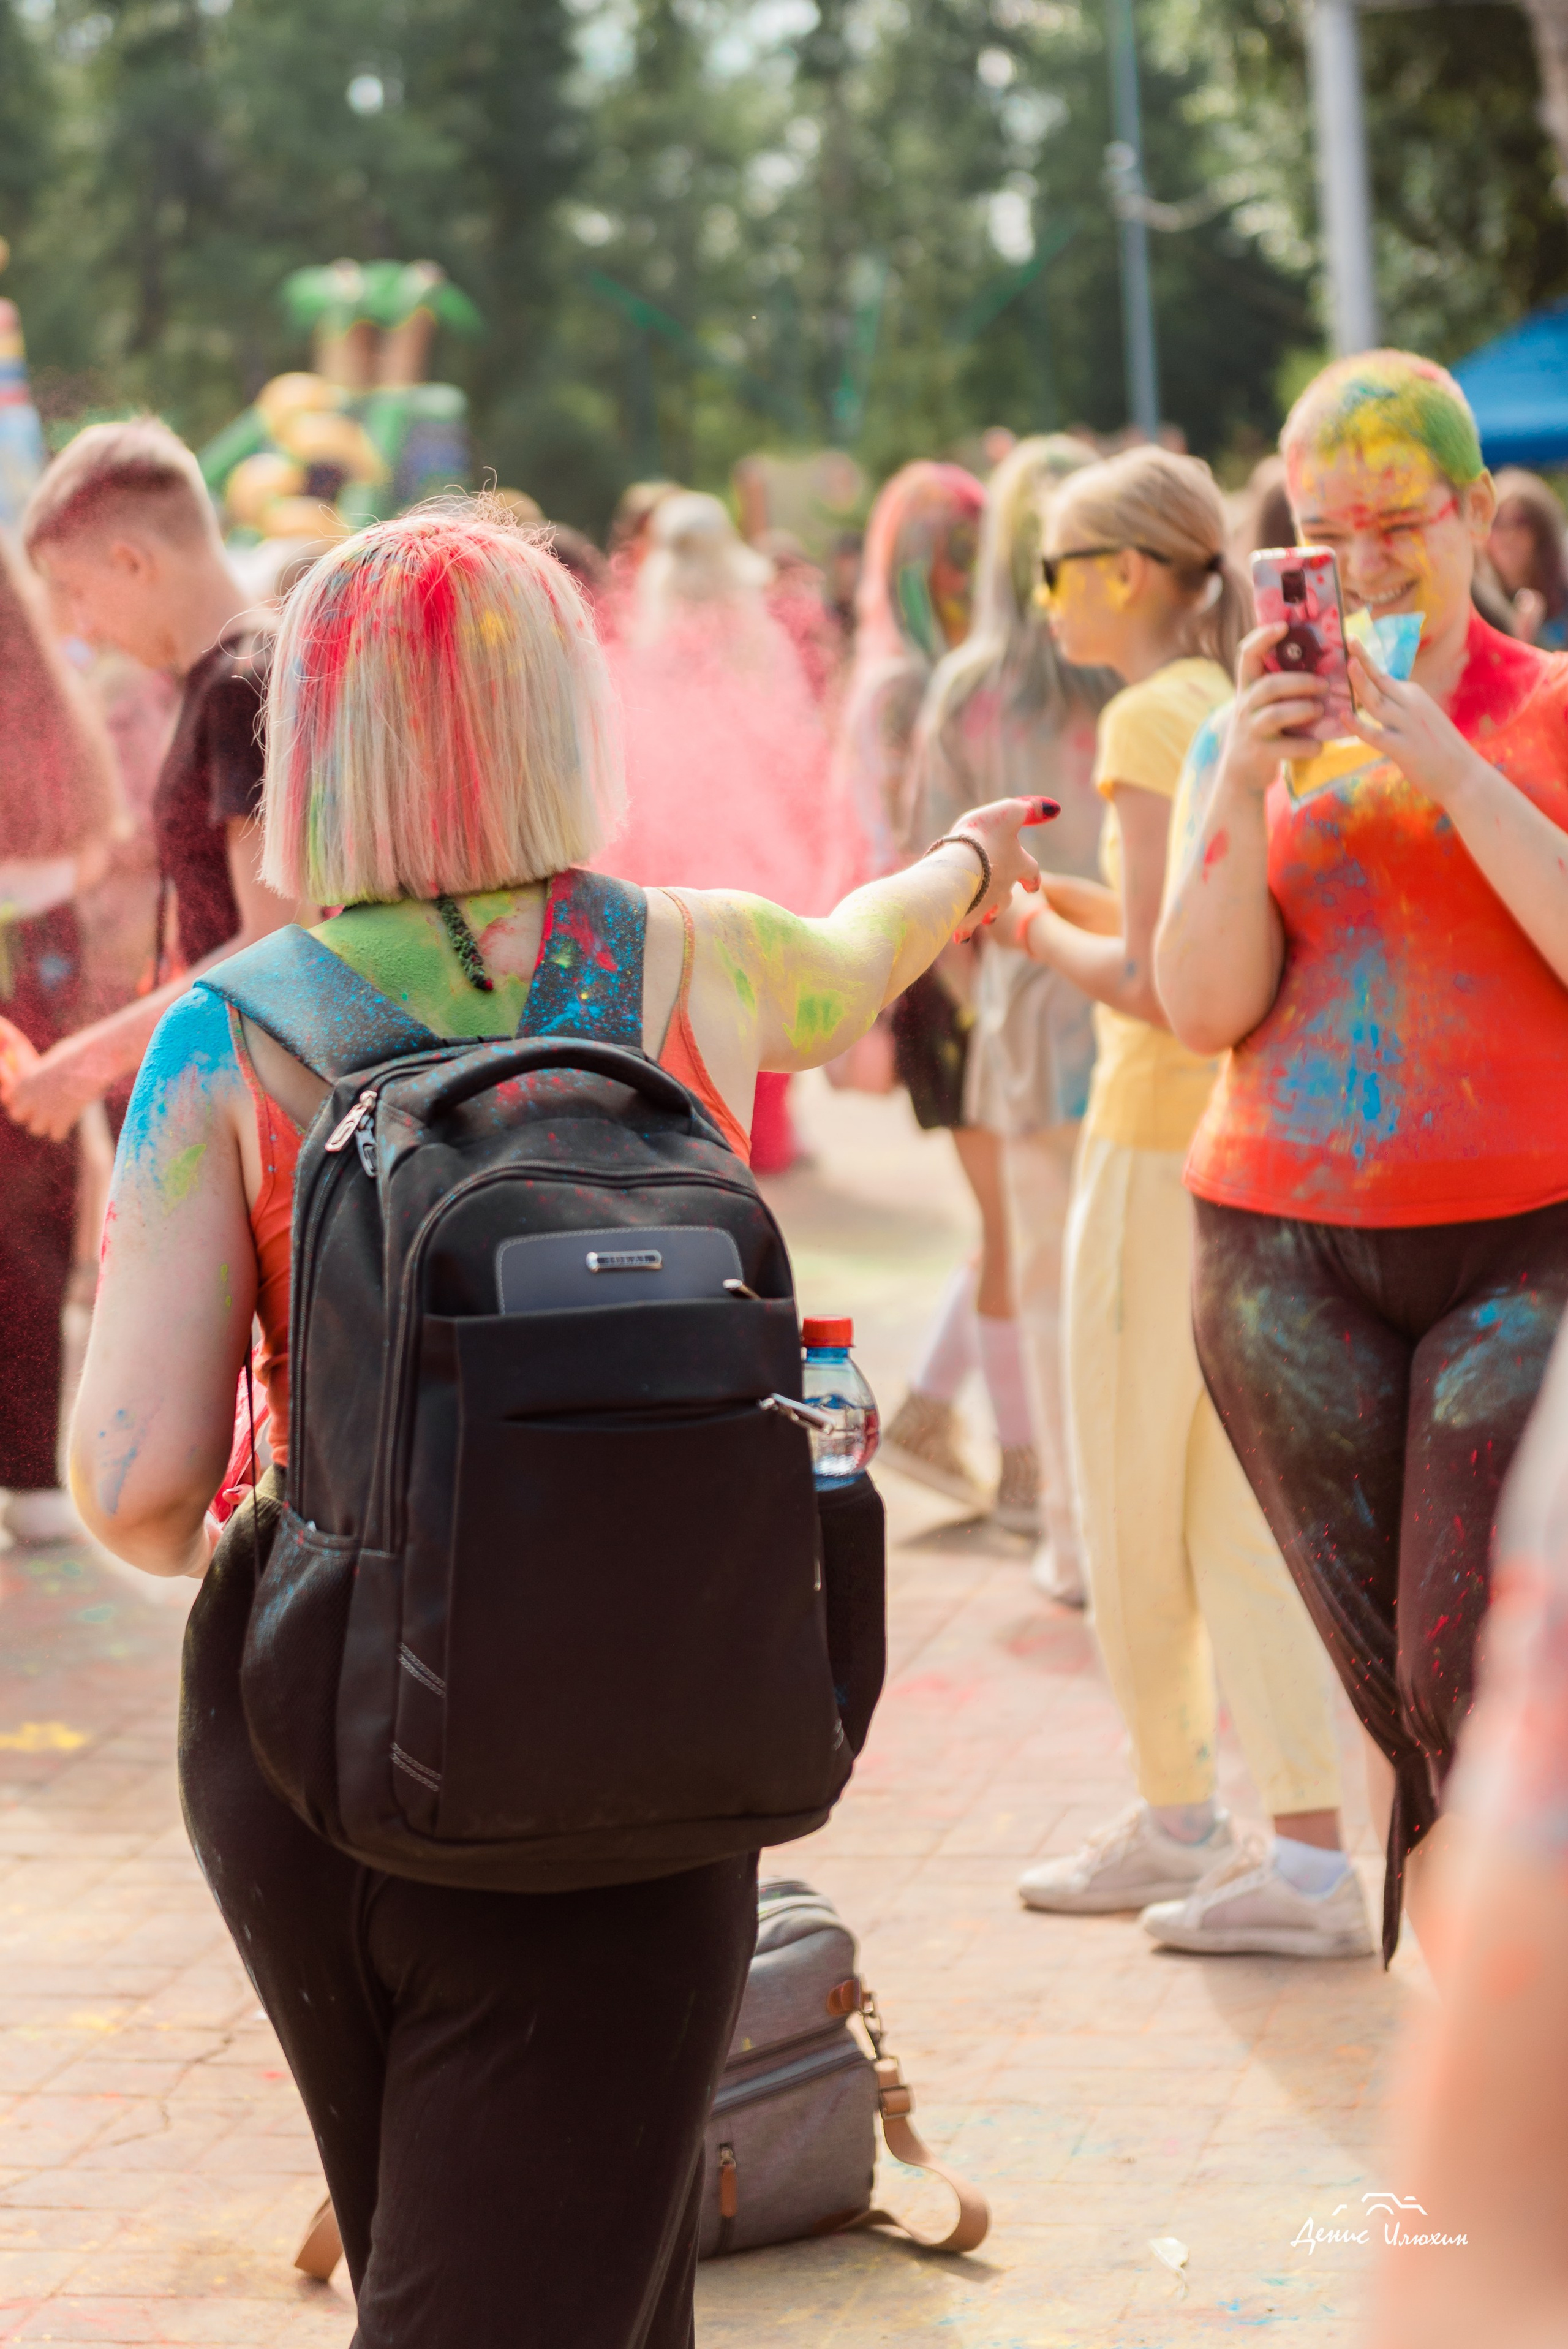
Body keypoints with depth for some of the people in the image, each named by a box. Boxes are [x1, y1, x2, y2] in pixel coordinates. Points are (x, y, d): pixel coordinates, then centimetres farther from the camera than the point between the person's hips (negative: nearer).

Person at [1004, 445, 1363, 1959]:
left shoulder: (1153, 719, -13)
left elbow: (1153, 980, -18)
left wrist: (1026, 927, -2)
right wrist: (1058, 890, 16)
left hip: (1169, 1139, -8)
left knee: (1128, 1503, 6)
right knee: (1238, 1507, 9)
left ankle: (1175, 1821, 18)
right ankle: (1307, 1856, 6)